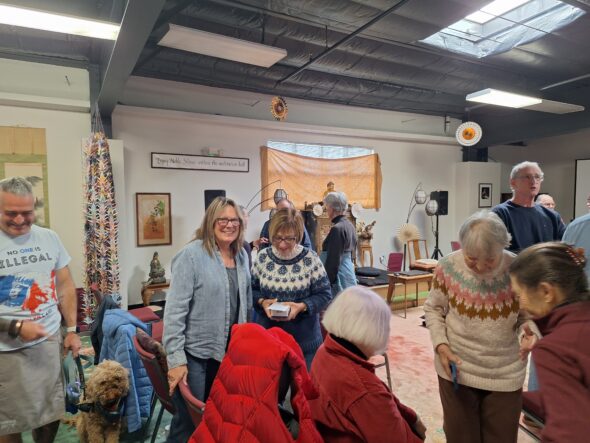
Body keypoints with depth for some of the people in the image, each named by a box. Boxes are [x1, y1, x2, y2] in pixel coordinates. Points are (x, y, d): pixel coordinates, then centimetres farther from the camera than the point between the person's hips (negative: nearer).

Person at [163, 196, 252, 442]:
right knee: (190, 423, 10)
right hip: (195, 353, -6)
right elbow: (174, 310, -19)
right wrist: (176, 359, -20)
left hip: (230, 351, 6)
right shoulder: (191, 255, -17)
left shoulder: (242, 255, 3)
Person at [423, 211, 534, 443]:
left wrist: (529, 328, -23)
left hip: (506, 374, 1)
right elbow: (433, 309, -1)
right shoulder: (447, 267, -16)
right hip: (457, 369, 0)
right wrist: (440, 344, -14)